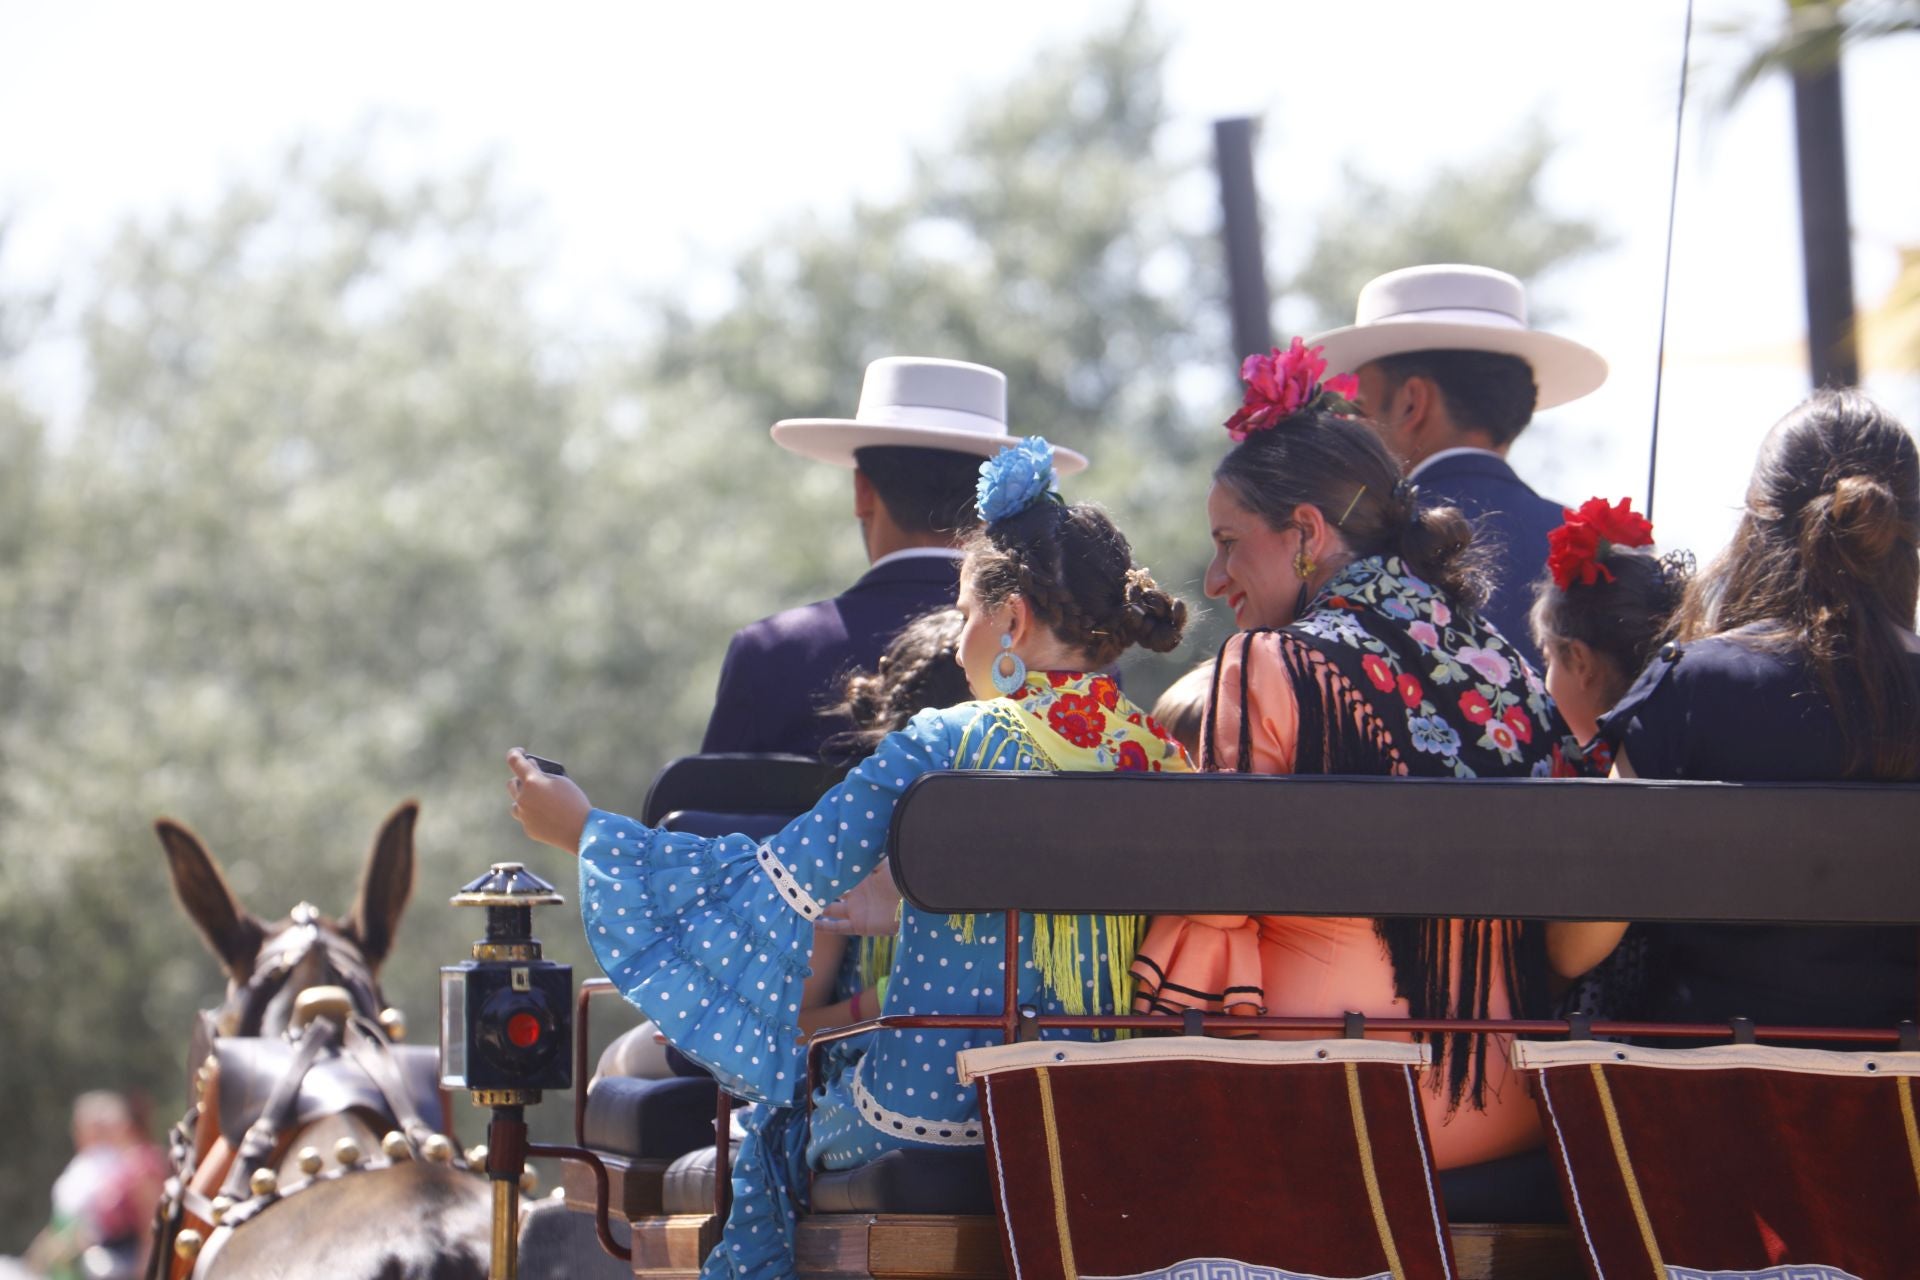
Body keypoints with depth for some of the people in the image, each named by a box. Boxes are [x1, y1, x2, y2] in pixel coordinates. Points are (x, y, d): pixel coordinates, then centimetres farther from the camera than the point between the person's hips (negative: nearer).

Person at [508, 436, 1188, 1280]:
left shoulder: (942, 750, -15)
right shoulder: (1161, 763, 0)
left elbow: (765, 888, -11)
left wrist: (582, 829, 3)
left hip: (932, 1115, -5)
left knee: (772, 1132, 28)